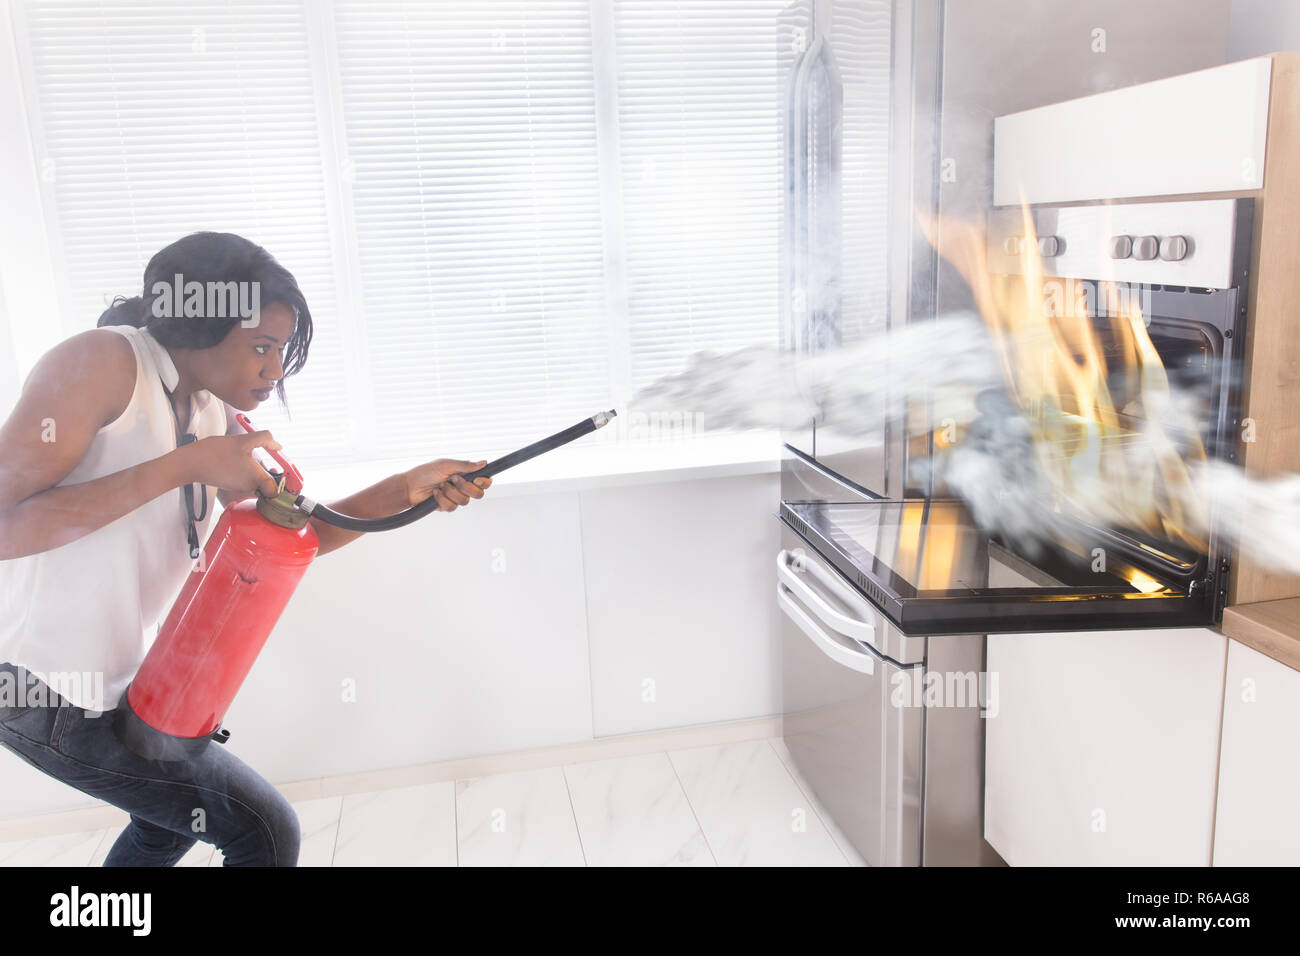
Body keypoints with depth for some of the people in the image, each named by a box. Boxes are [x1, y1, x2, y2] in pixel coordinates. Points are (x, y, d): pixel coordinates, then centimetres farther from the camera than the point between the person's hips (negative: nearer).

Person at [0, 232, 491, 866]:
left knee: (166, 825, 30)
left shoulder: (216, 416, 5)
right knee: (265, 831, -6)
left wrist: (408, 488, -12)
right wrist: (185, 466, -30)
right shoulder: (103, 362, -20)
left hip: (124, 677, 9)